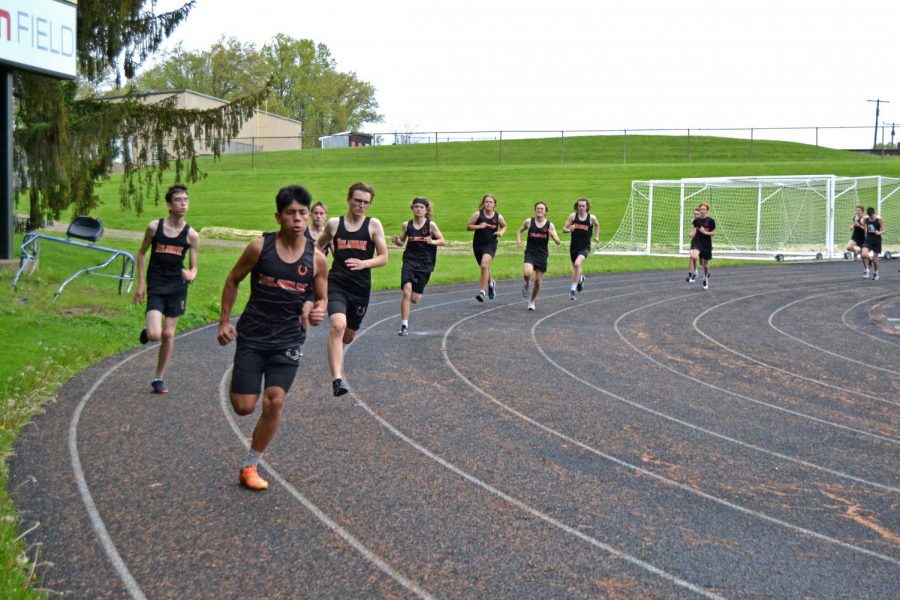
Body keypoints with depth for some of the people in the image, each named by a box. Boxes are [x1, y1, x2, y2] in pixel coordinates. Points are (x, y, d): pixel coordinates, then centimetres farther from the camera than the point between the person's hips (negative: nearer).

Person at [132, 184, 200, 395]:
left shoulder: (191, 235, -1)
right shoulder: (154, 227, -4)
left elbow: (193, 267, 5)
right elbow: (141, 253, 8)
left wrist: (191, 275, -20)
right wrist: (141, 283, 2)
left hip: (177, 287, 2)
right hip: (156, 287, -2)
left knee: (169, 334, 7)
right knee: (155, 335, -16)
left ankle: (159, 379, 21)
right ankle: (147, 331, 23)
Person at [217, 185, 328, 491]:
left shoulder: (317, 258, -5)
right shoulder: (260, 247, -9)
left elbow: (322, 297, 9)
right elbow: (233, 281, 5)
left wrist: (320, 311, -15)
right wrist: (224, 321, 3)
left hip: (288, 340, 1)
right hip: (252, 336, -1)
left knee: (274, 402, -12)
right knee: (243, 407, -2)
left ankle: (250, 467, 7)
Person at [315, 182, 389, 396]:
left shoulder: (374, 225, 0)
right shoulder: (334, 224, 3)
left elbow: (383, 258, -2)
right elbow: (318, 246, 23)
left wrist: (364, 263, -18)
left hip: (361, 288, 1)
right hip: (336, 284, -1)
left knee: (349, 335, 16)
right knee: (338, 325, -26)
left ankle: (336, 349, 54)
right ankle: (337, 379, -29)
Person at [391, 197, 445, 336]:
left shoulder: (431, 225, -4)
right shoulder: (407, 225, 2)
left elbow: (442, 240, 2)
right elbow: (402, 242, 13)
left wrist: (432, 242, -18)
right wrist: (396, 241, -9)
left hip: (425, 264, 0)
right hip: (409, 261, 0)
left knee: (415, 299, 3)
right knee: (406, 292, -18)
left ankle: (418, 291, 42)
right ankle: (404, 326, -10)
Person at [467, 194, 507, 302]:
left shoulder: (498, 217, -2)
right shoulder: (478, 214, -5)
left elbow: (504, 226, 16)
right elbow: (468, 227, -4)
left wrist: (501, 232, -5)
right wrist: (479, 226, -20)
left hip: (490, 244, -2)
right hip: (478, 244, 2)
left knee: (484, 265, -23)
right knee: (485, 268, 17)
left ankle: (483, 291, -19)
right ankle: (491, 283, 49)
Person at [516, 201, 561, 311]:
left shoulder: (549, 225, -1)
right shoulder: (529, 222, 0)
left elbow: (558, 242, 0)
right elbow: (519, 230, 18)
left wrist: (553, 235, -21)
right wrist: (518, 240, -2)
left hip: (542, 255, 1)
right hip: (530, 253, -1)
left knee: (538, 281, 4)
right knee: (527, 273, -27)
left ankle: (532, 301, 26)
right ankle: (527, 284, 9)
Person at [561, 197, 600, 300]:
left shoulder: (592, 218, -4)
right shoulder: (573, 216, -3)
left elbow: (597, 225, 19)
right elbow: (564, 229, 1)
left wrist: (596, 237, 15)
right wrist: (569, 230, -19)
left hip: (585, 247, -3)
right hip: (574, 246, 3)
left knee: (577, 264, -27)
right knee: (575, 268, 17)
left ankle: (573, 289, -21)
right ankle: (581, 278, 55)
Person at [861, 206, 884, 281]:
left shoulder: (879, 219, -10)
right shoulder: (865, 219, -1)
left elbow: (883, 231, -8)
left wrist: (879, 233, -27)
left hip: (877, 241, -2)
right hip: (868, 240, 2)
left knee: (874, 259, 3)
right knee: (864, 255, -22)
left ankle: (875, 273, 27)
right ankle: (866, 271, -3)